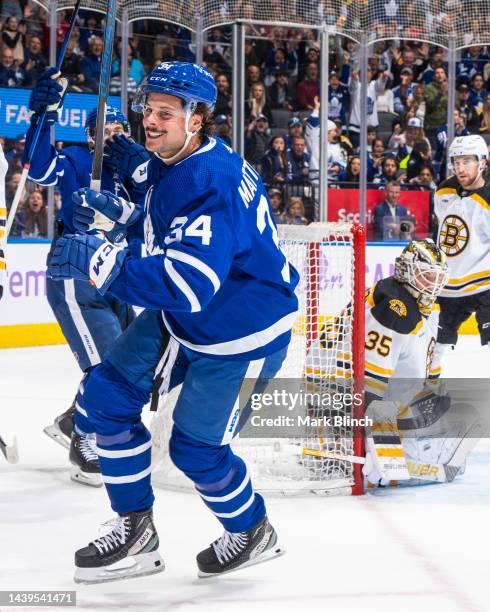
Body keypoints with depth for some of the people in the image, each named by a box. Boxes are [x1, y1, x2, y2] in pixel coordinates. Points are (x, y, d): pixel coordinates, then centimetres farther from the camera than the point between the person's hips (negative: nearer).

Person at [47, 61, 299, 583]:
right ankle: (136, 531, 12)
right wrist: (116, 209, 9)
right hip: (178, 315, 9)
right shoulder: (167, 162, -3)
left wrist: (105, 264, -48)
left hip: (240, 330, -9)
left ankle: (253, 532, 25)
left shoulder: (211, 185, -33)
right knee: (108, 392, 1)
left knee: (195, 446, -5)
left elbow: (189, 285, -44)